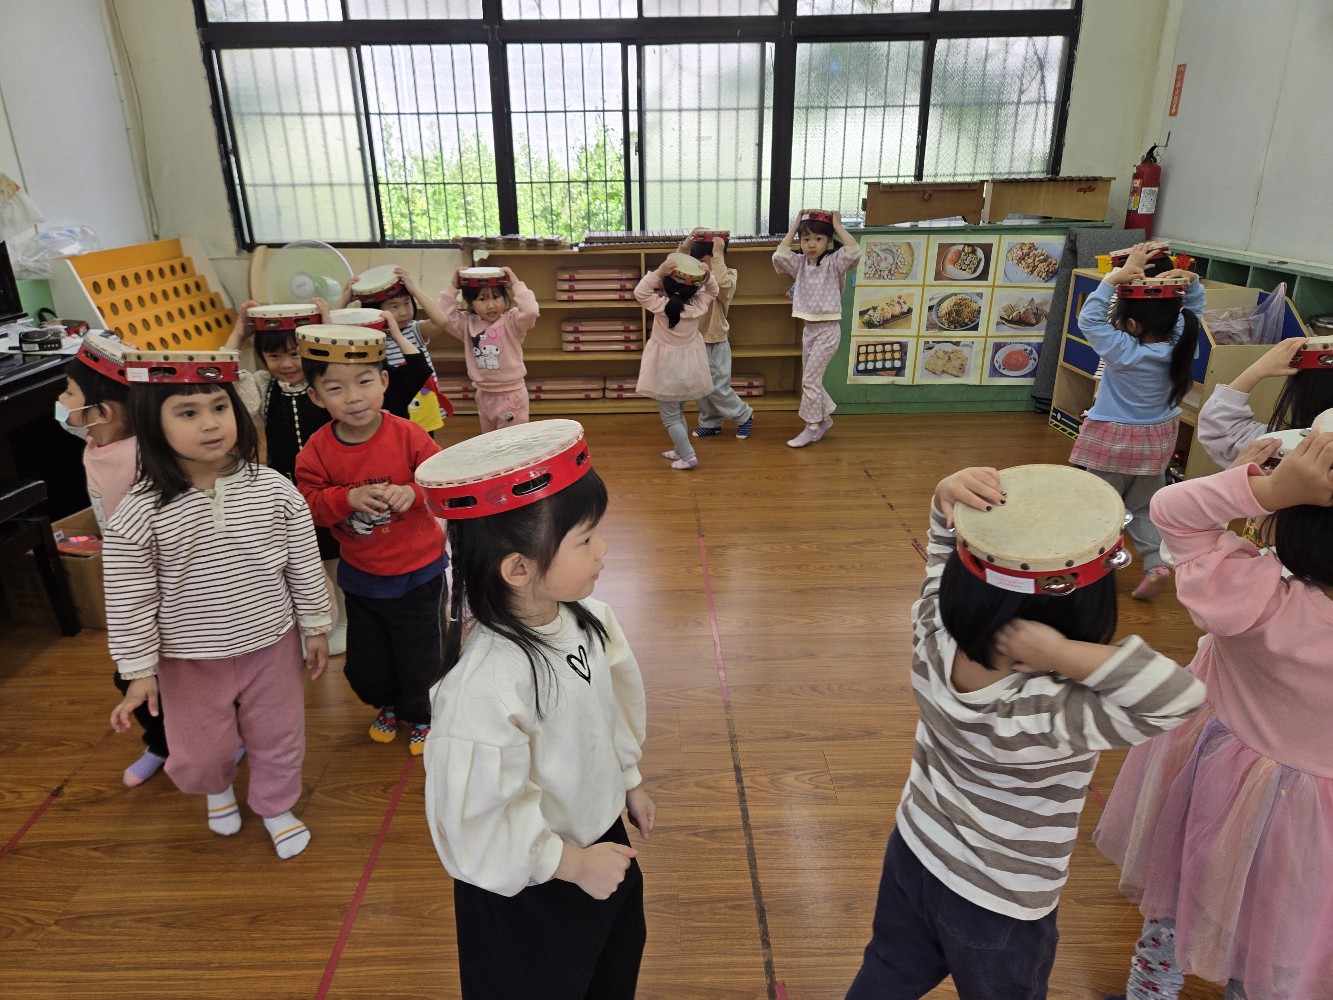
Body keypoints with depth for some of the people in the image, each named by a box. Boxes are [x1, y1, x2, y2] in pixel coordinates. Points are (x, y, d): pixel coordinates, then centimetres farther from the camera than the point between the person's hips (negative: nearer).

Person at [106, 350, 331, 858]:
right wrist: (139, 672, -5)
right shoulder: (137, 516, -19)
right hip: (190, 660, -1)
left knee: (279, 737, 18)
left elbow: (305, 567, -3)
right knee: (200, 753, 17)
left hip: (271, 645, 1)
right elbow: (129, 604, -9)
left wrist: (316, 627, 4)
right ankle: (218, 787, 54)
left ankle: (275, 805, 48)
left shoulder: (274, 491, -14)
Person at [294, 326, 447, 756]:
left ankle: (422, 716, 40)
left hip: (417, 573, -3)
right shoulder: (317, 450, -11)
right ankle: (388, 704, 51)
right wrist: (348, 499, -28)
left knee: (419, 655, 12)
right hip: (360, 575, 3)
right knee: (364, 659, 20)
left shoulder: (407, 435, -18)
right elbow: (309, 503, -10)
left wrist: (414, 492, -33)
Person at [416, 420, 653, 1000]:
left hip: (602, 840, 7)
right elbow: (475, 823, -30)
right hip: (530, 891, -6)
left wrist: (630, 783, 15)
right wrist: (573, 863, -19)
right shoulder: (483, 686, -38)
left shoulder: (585, 617, -14)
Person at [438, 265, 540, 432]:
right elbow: (443, 316, -6)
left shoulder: (511, 321, -13)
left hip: (510, 393, -6)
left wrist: (516, 285, -23)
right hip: (484, 394, 6)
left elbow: (531, 311, -31)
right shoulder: (468, 323, 2)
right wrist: (453, 288, -8)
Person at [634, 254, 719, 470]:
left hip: (668, 370, -6)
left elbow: (640, 292, -16)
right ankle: (680, 451, 32)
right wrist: (707, 275, -9)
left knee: (670, 417, 4)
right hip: (688, 368, 6)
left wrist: (658, 272, -24)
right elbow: (712, 291, 9)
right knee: (678, 413, 23)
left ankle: (688, 456, 3)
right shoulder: (698, 305, -9)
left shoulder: (662, 306, -23)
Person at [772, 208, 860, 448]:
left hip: (828, 329, -7)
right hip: (809, 328, 7)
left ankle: (811, 427, 4)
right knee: (810, 379, 13)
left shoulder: (834, 262, -8)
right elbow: (779, 257, -9)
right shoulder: (801, 263, 6)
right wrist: (795, 226, -4)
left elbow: (854, 251, -27)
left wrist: (837, 225, -17)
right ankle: (824, 418, 32)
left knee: (810, 379, -7)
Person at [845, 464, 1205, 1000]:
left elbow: (946, 545, -11)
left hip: (912, 852, 4)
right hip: (998, 908, -4)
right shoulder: (1055, 715, -39)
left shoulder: (932, 635, -26)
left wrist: (950, 496, -31)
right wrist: (1062, 655, -47)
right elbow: (1181, 698, -41)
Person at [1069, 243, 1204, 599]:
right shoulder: (1179, 343, -9)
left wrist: (1119, 275, -27)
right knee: (1145, 507, 17)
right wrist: (1189, 280, -12)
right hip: (1157, 440, 6)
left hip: (1113, 440, -6)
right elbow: (1193, 306, 7)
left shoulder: (1123, 351, -26)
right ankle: (1156, 563, 9)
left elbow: (1089, 318, -24)